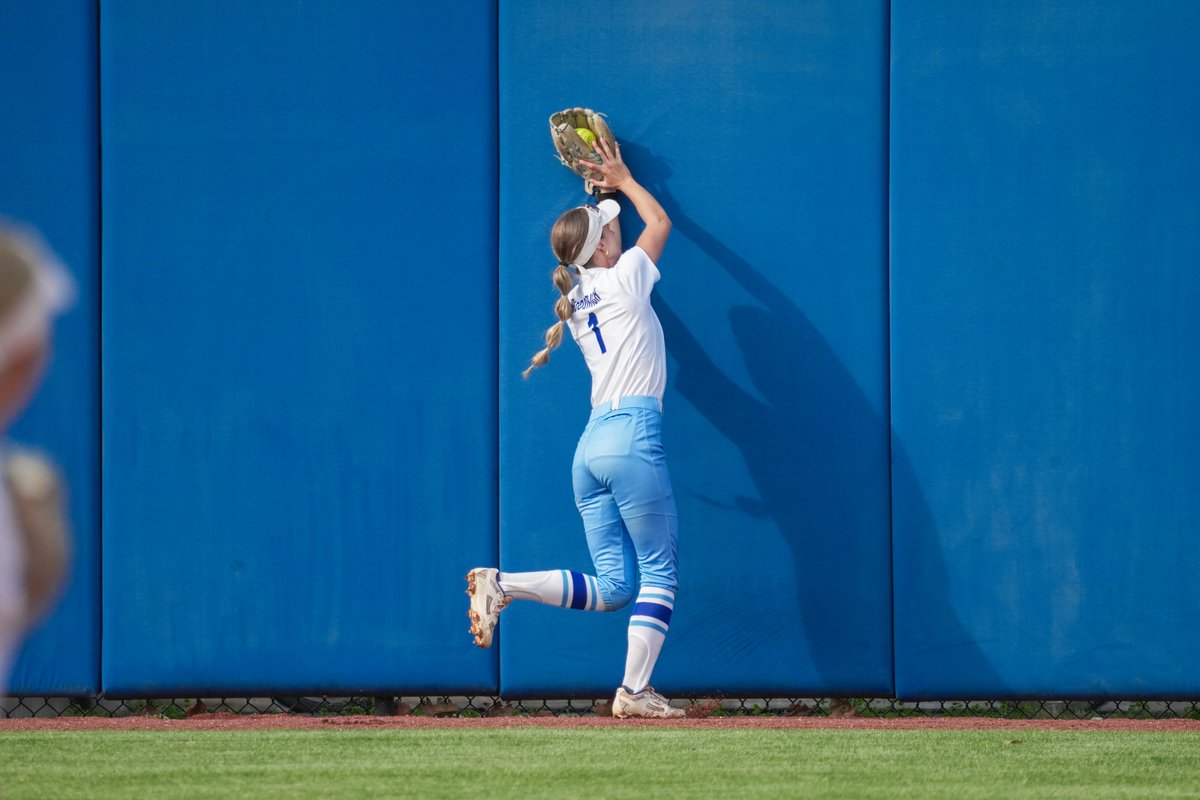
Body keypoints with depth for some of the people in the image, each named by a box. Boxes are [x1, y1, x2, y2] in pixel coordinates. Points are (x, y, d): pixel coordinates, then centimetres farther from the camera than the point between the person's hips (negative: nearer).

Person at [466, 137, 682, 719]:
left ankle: (502, 585, -7)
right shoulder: (624, 278, 1)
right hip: (634, 437, -7)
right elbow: (660, 222, 19)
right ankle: (635, 691, -4)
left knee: (612, 588, 7)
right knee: (659, 572, 1)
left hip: (590, 446, 7)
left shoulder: (574, 307, 18)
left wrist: (601, 196, 44)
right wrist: (622, 180, 34)